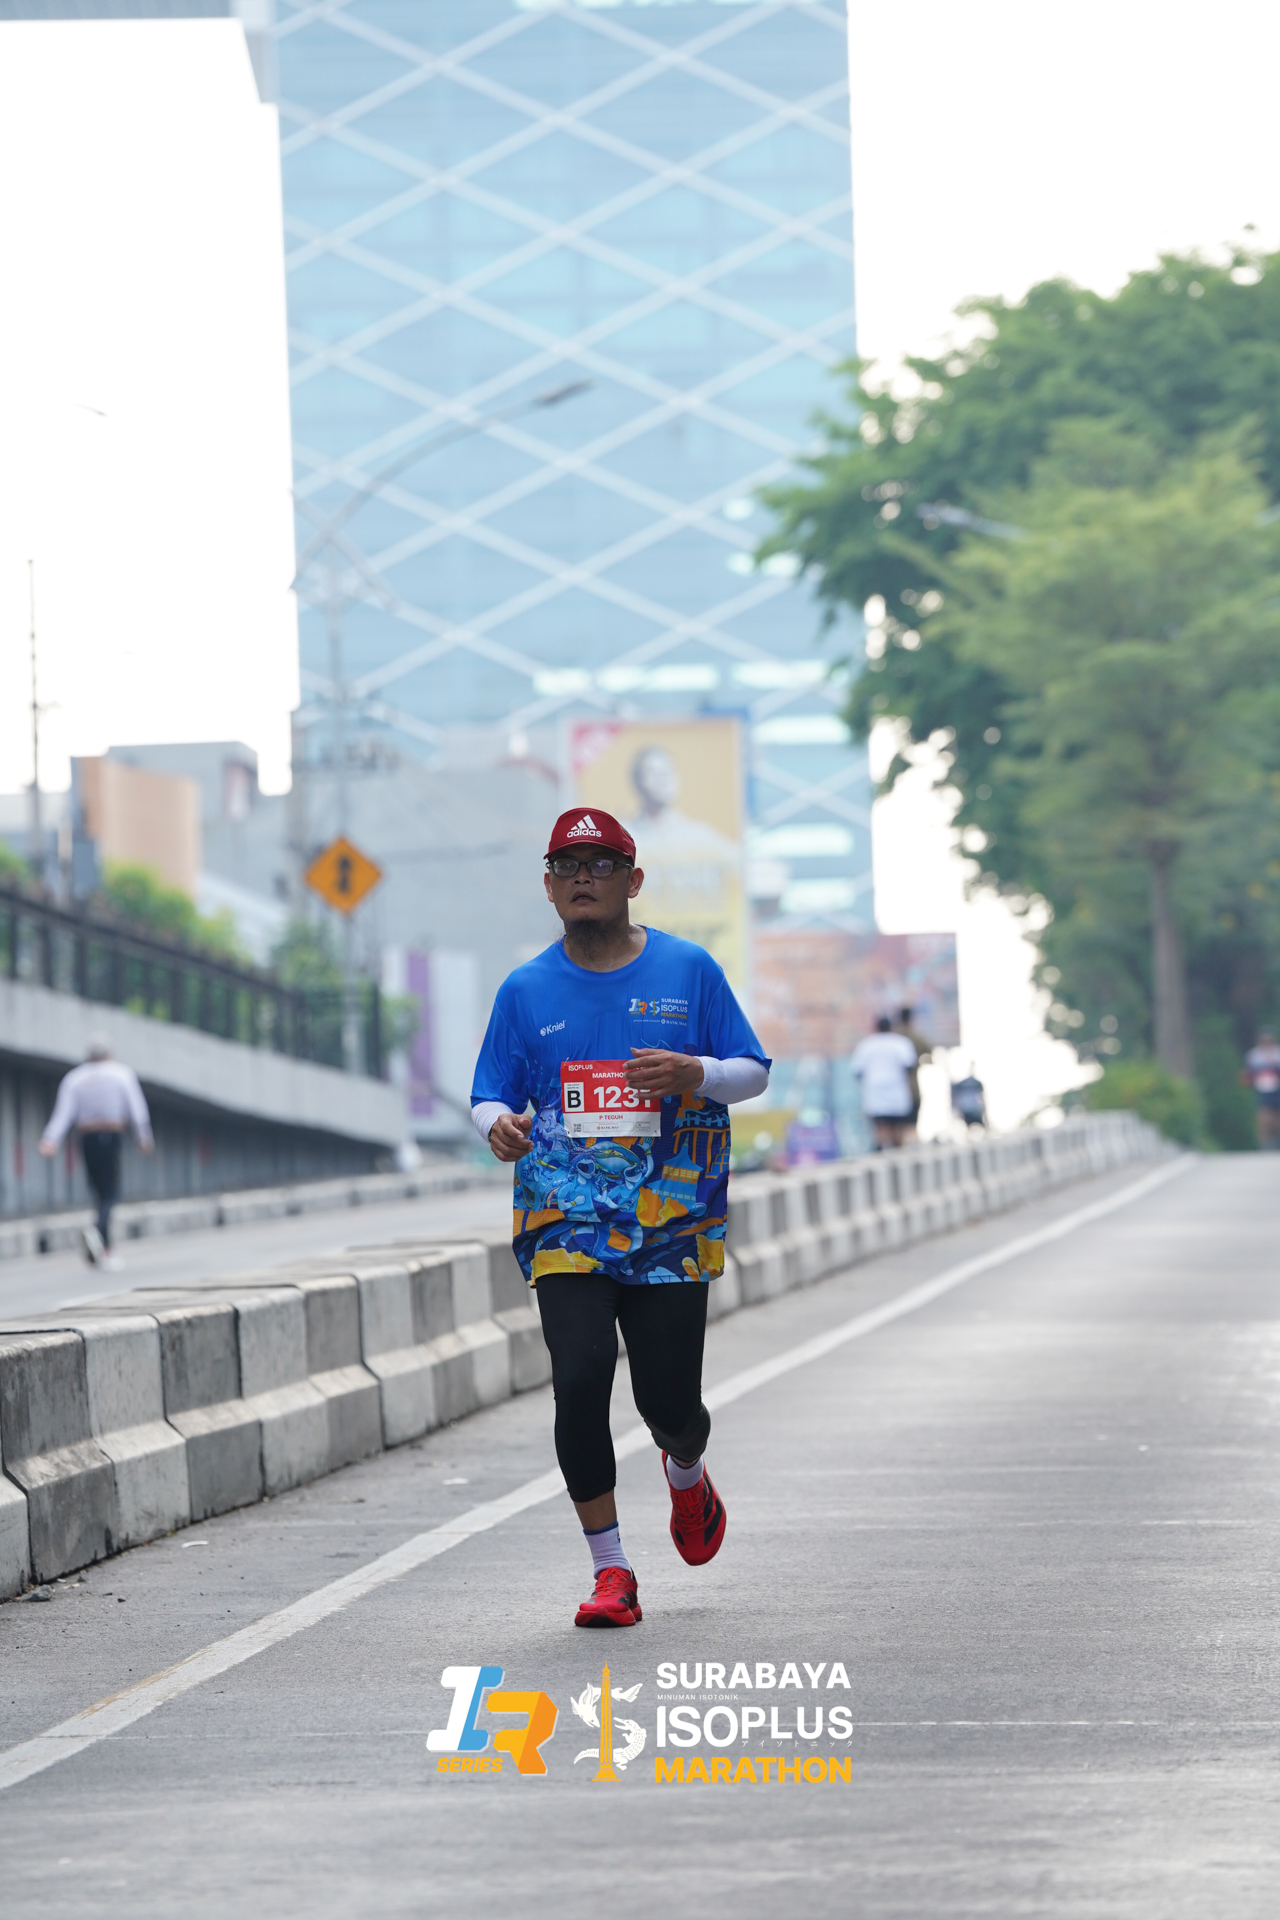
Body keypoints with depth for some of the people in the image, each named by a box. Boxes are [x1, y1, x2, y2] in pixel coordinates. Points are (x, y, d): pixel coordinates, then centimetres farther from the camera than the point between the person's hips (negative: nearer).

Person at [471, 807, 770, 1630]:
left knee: (670, 1400, -1)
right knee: (580, 1378, -17)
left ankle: (686, 1474, 38)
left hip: (671, 1221, 0)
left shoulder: (688, 970, 5)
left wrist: (693, 1074, -15)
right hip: (566, 1220, 1)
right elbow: (492, 1095, 13)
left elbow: (755, 1070, 7)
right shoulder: (525, 991, 9)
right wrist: (499, 1125, -12)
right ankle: (611, 1572, -7)